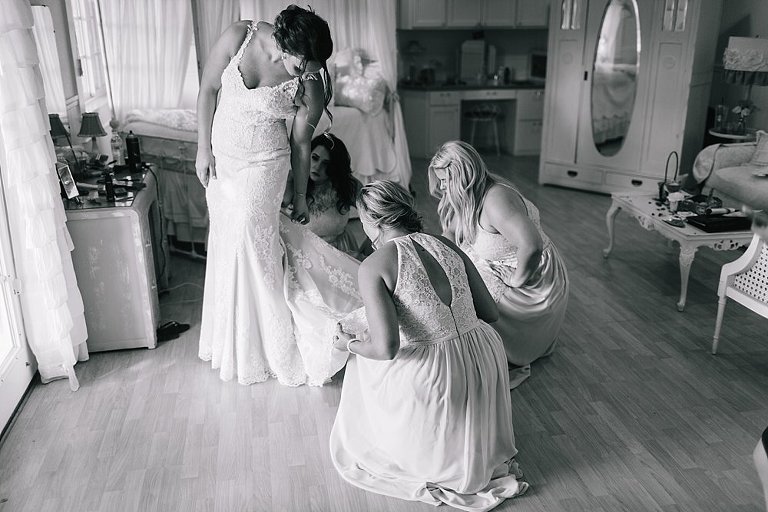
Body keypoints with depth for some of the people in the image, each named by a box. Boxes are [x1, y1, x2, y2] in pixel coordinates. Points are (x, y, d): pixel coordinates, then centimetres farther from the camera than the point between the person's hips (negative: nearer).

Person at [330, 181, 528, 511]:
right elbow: (490, 313, 9)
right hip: (484, 360, 6)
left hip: (431, 379, -5)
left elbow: (386, 347, -21)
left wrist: (349, 344, 1)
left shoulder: (373, 266, -12)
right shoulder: (447, 247, 4)